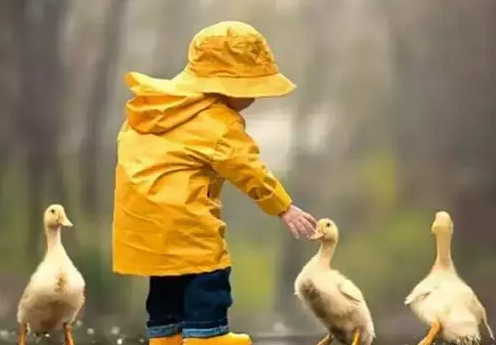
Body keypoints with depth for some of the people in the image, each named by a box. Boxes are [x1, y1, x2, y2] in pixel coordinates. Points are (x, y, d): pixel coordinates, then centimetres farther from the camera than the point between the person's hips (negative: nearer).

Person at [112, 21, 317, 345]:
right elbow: (249, 170, -12)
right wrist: (285, 208, -7)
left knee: (165, 288, 17)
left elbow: (127, 140, 23)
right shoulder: (218, 122, -11)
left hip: (141, 212, 9)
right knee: (206, 285, -7)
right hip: (178, 215, -9)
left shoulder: (157, 102, 16)